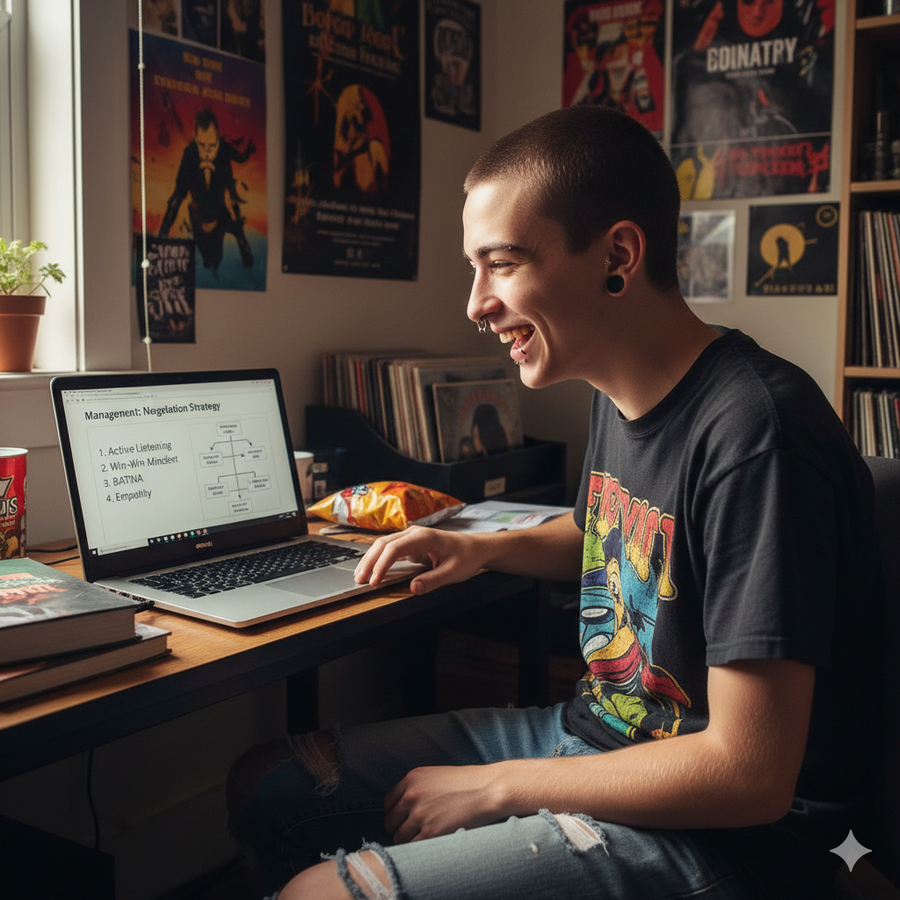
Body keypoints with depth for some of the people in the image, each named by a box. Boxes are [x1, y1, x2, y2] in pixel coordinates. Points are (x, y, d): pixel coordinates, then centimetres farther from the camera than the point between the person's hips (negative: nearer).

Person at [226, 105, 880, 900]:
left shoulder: (756, 431, -26)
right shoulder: (619, 396, 2)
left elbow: (750, 776, -26)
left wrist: (493, 787, -16)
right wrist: (486, 547, 6)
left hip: (713, 830, -8)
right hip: (587, 732, 9)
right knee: (264, 783, 8)